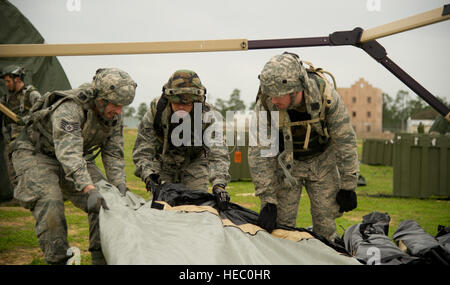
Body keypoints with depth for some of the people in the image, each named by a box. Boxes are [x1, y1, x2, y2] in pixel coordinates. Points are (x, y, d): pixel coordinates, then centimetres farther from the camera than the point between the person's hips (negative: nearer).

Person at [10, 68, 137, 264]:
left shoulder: (113, 117, -11)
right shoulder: (69, 108, -36)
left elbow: (113, 154, -6)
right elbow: (68, 152, -47)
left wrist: (120, 185, -21)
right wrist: (89, 189, -57)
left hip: (77, 158, 7)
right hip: (36, 153, -6)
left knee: (105, 199, -7)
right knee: (49, 203, -27)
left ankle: (101, 257, 1)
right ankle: (58, 259, -15)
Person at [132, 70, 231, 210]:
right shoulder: (156, 112, -27)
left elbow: (218, 154, -35)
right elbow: (142, 151, -22)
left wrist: (219, 184, -51)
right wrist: (148, 175, -41)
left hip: (195, 163, 0)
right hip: (163, 165, 1)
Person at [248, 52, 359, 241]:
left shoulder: (326, 96, -30)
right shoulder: (265, 104, -28)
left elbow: (345, 141, -18)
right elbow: (258, 152, -23)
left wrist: (348, 187, -14)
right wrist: (268, 201, -27)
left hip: (321, 160, 0)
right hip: (286, 161, 0)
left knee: (326, 217, -2)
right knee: (282, 220, -5)